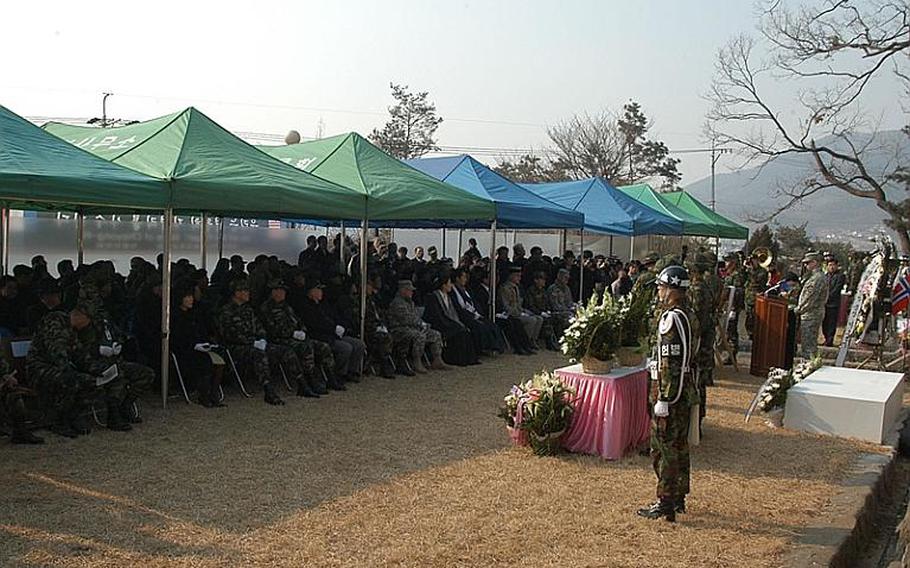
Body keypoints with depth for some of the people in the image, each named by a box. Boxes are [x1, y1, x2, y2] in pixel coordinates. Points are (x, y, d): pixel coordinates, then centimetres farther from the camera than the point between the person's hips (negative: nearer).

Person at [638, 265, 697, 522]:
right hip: (686, 392, 10)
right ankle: (679, 498, 26)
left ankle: (665, 504, 5)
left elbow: (670, 364, -23)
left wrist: (663, 401, -21)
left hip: (671, 394, -10)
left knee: (664, 448, -2)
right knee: (680, 445, 16)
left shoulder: (671, 319, -20)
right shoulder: (689, 316, 11)